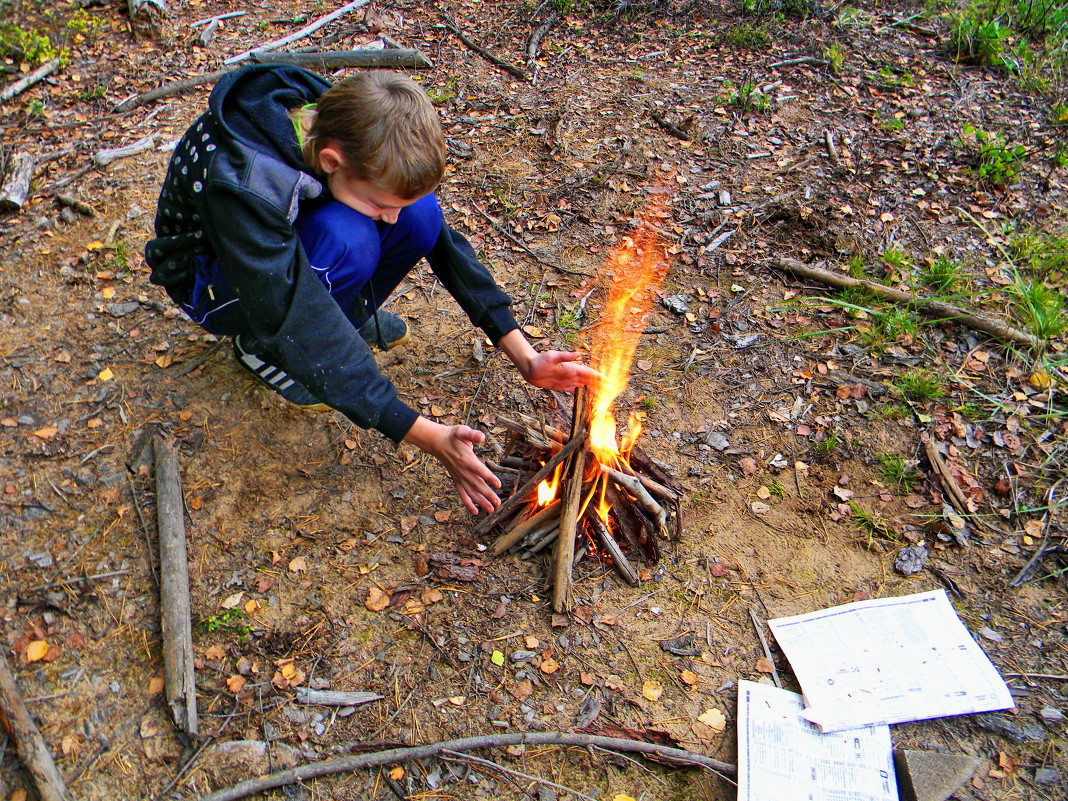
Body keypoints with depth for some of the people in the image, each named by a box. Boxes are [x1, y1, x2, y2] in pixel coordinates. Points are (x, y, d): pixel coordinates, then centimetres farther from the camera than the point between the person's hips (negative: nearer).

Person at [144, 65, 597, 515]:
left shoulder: (347, 129, -23)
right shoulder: (242, 185, -40)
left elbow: (443, 240, -18)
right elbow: (303, 328, -41)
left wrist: (525, 358, -23)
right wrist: (429, 437, -44)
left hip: (290, 237, 5)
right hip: (215, 280, -4)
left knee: (422, 214, -23)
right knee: (346, 239, -36)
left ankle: (349, 315, 1)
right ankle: (260, 346, -9)